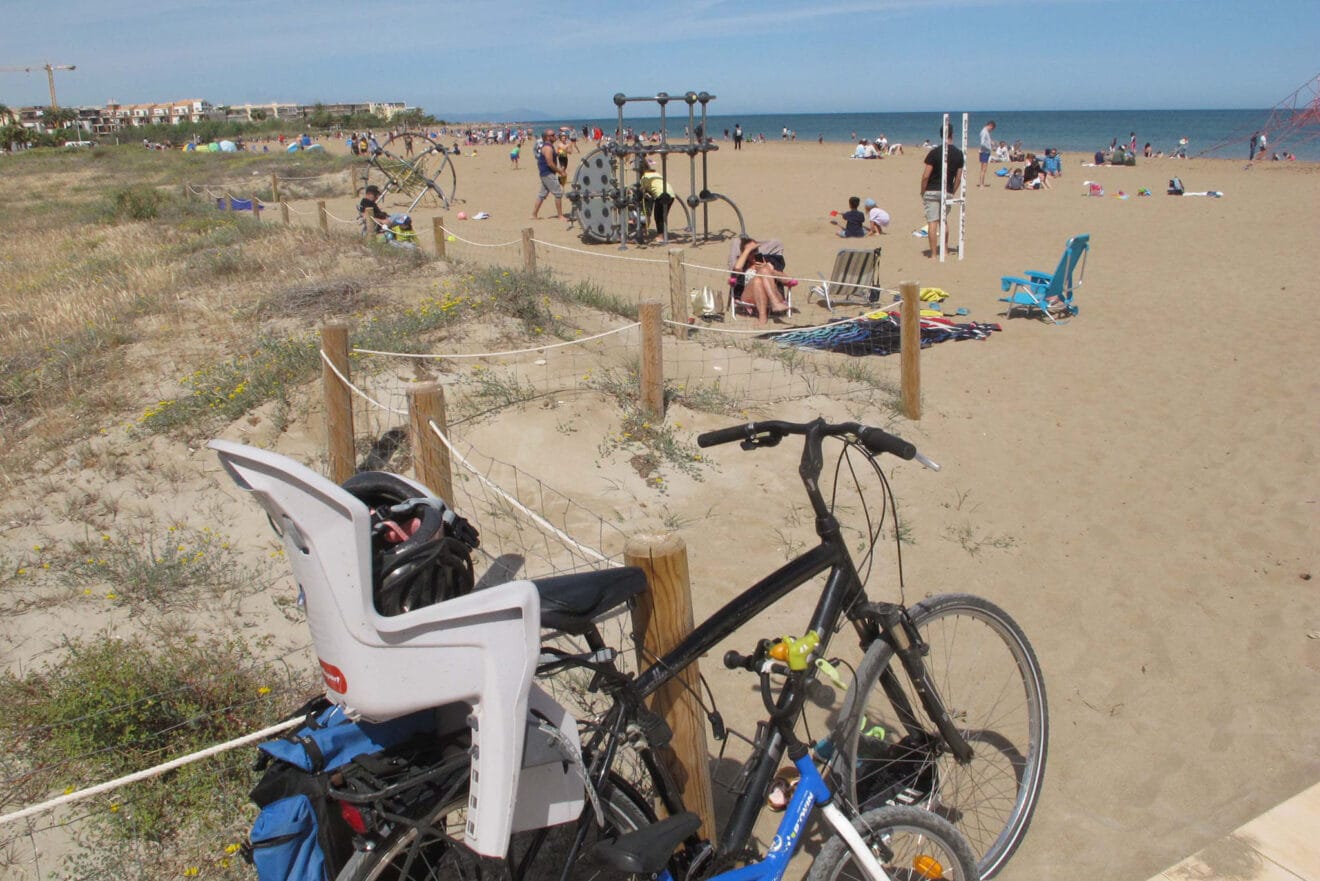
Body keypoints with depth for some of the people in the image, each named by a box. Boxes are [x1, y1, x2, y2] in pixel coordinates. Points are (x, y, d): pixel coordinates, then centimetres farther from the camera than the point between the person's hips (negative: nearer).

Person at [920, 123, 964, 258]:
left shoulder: (934, 152, -10)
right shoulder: (959, 154, 1)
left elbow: (925, 176, -12)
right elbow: (958, 179, 4)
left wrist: (922, 193, -1)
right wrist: (952, 193, 16)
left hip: (932, 191, -4)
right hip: (947, 192, 4)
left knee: (932, 222, -4)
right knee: (943, 220, 23)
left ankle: (934, 254, -7)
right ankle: (945, 248, 34)